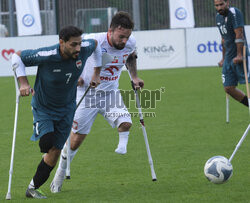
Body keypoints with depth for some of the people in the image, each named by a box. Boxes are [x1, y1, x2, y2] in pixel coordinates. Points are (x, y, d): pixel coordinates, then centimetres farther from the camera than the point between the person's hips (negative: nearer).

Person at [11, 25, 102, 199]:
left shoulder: (83, 49, -18)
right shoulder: (46, 56, -30)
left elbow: (96, 44, 8)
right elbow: (17, 57, -15)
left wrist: (97, 73, 10)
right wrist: (23, 83, -22)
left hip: (66, 108, 4)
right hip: (43, 108, -4)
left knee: (55, 152, 2)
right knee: (47, 143, -27)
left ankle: (33, 188, 15)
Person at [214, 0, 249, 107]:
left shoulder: (234, 13, -12)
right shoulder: (218, 17, 15)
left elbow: (239, 35, -19)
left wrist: (239, 55, -25)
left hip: (238, 57, -8)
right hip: (229, 57, 8)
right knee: (229, 88, 4)